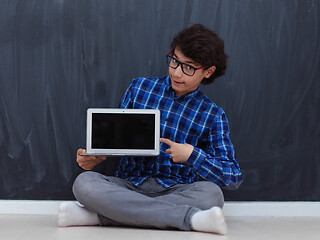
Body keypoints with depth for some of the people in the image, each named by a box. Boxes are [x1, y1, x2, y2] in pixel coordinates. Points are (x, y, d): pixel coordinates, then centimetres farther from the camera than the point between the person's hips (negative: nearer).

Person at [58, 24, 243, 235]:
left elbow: (234, 178, -3)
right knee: (84, 182, -29)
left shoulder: (213, 115, 2)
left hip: (176, 191, -1)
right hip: (129, 185, 1)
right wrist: (95, 156, -5)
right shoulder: (140, 87, 9)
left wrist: (193, 156, -18)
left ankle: (98, 215, -30)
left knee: (211, 194, -35)